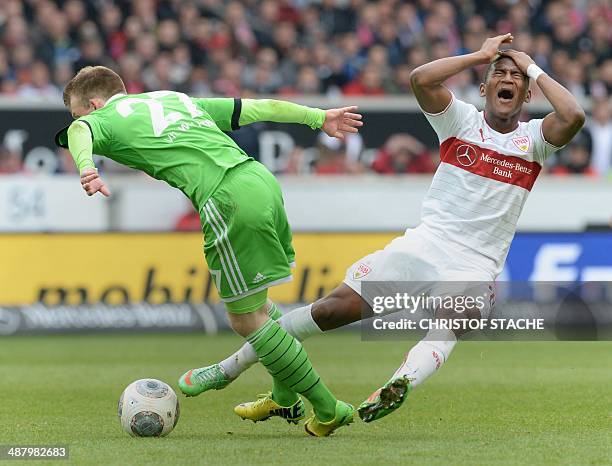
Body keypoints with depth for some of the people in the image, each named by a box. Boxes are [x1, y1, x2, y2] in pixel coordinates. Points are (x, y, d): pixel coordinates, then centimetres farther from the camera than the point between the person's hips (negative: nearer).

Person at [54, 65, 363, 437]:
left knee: (247, 319, 6)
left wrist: (86, 169, -34)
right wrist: (319, 117, 40)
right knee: (254, 302, 26)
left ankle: (328, 410, 8)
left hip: (227, 202, -7)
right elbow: (262, 108, 31)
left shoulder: (104, 120, 12)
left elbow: (79, 133, -13)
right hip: (263, 179, 7)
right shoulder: (181, 100, 30)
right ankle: (286, 399, 35)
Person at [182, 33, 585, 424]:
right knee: (334, 308, -8)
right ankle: (231, 367, 2)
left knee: (450, 327, -33)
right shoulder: (462, 120, 4)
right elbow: (421, 79, -15)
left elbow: (574, 117, -19)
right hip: (425, 243, 1)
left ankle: (399, 386, -61)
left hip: (475, 265, -1)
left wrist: (534, 69, -7)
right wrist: (480, 56, -10)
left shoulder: (533, 138, 4)